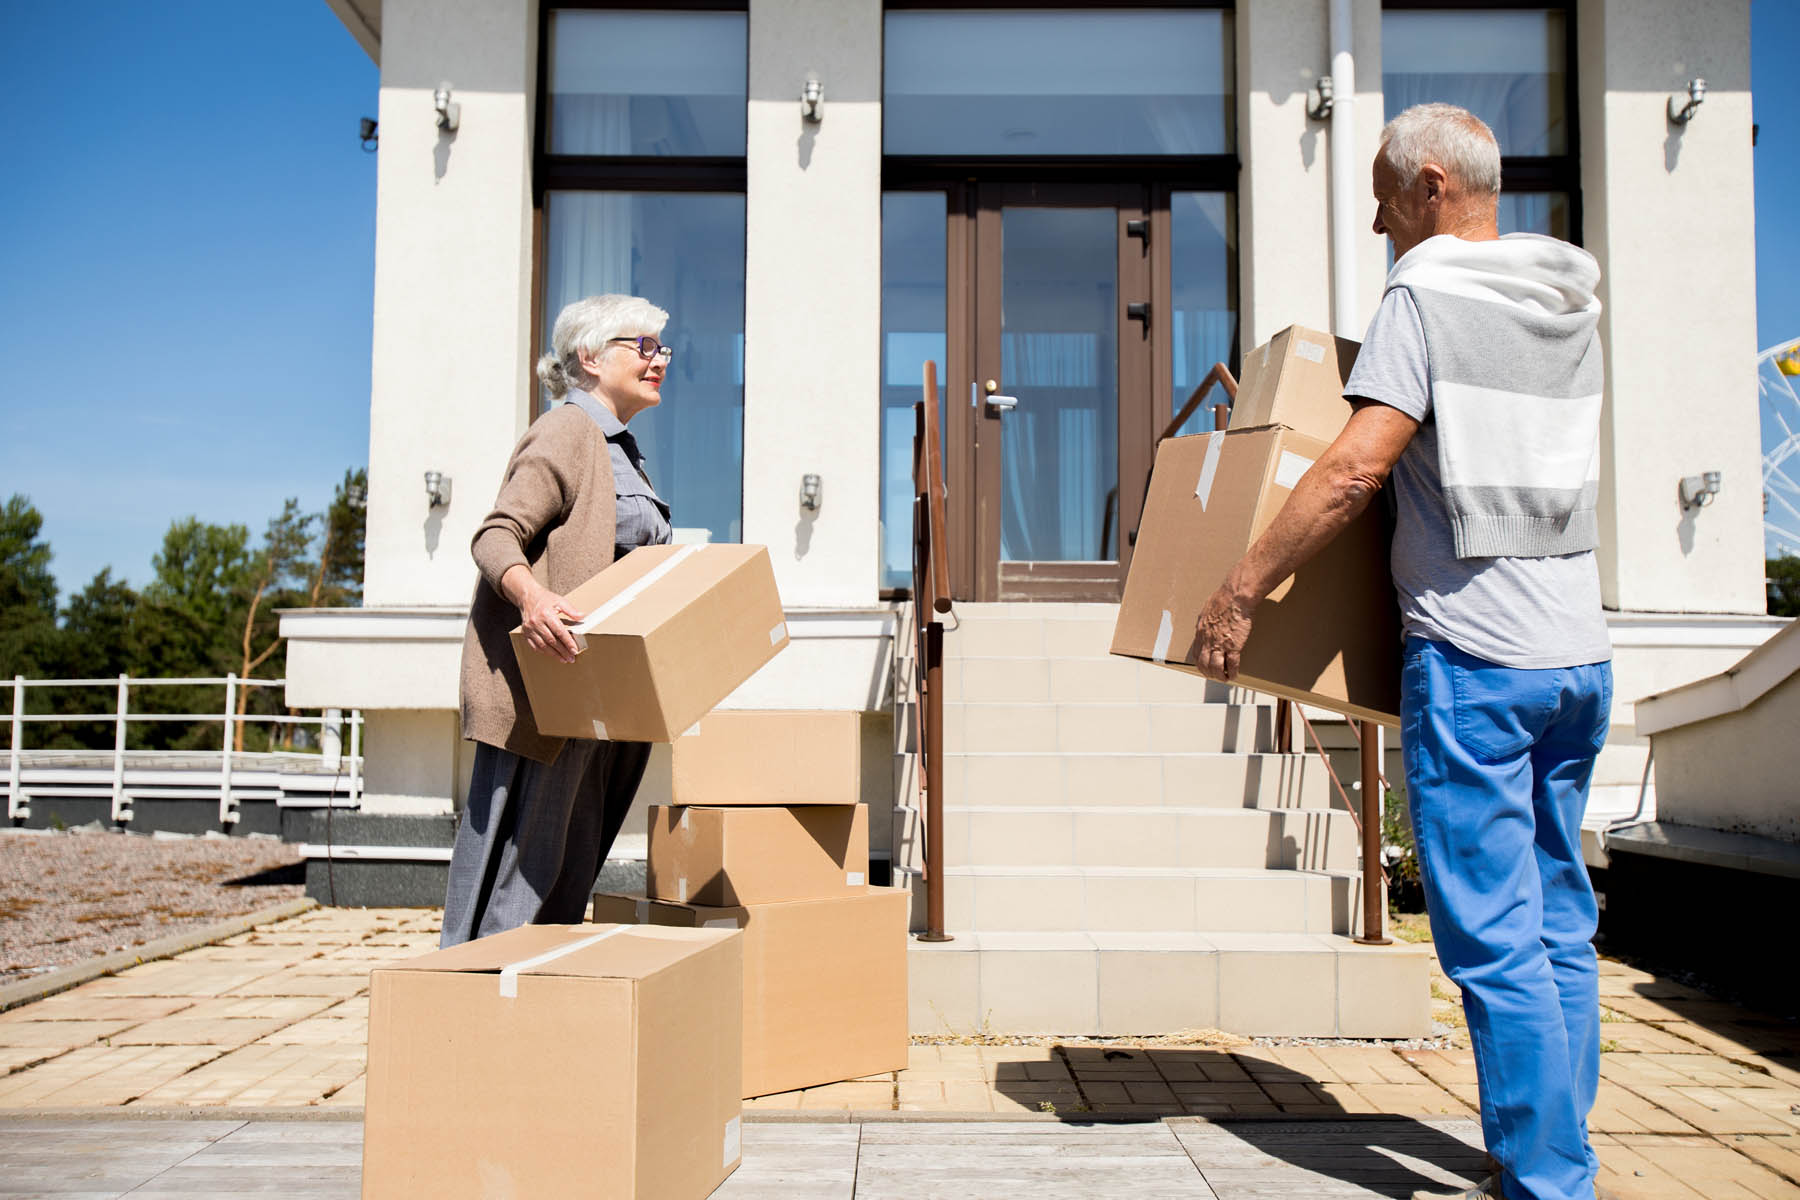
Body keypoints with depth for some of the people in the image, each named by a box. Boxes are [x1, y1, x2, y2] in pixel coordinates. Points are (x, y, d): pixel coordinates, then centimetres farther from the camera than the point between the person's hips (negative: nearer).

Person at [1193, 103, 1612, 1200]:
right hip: (1582, 655, 8)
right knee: (1561, 925, 14)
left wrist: (1241, 591, -13)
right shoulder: (1576, 301, 15)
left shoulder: (1428, 294, -8)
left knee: (1494, 939, -2)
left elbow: (1358, 469, -19)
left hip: (1475, 656, -8)